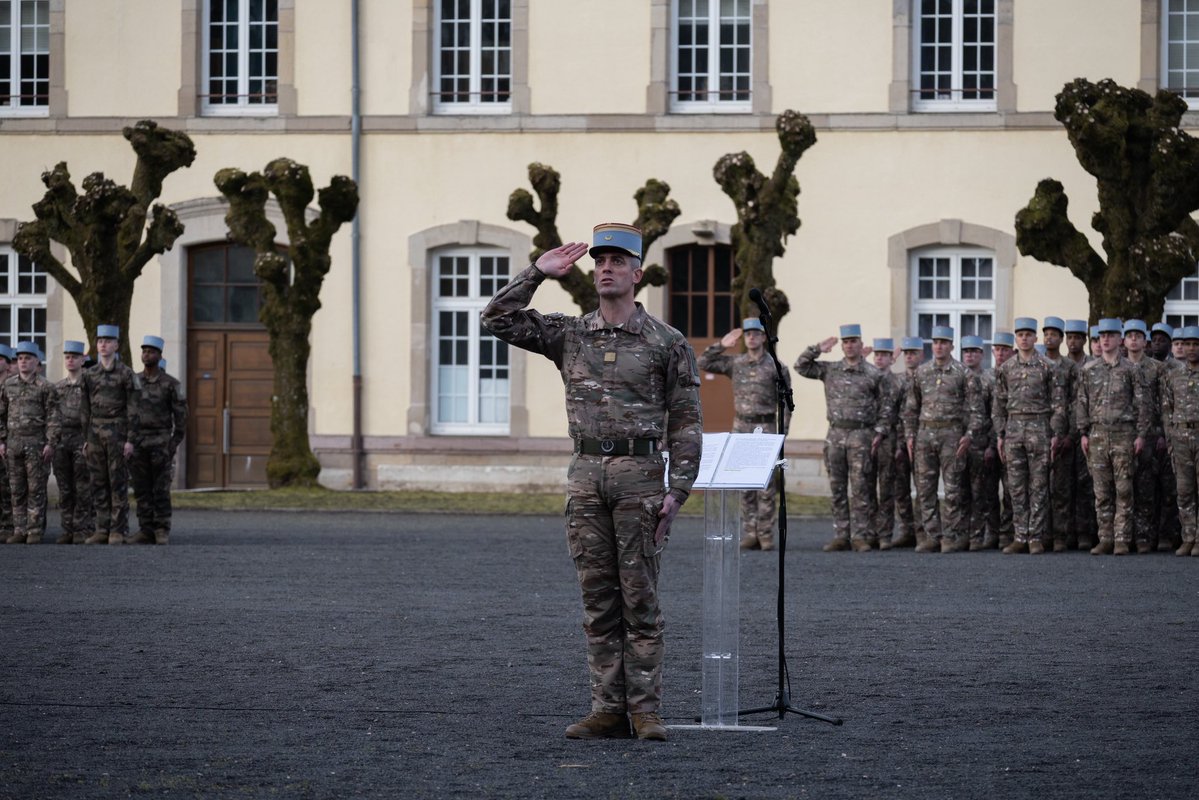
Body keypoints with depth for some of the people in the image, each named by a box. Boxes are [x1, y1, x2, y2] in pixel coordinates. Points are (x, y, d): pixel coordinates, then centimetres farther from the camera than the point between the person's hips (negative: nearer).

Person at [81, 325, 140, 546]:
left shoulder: (126, 374, -3)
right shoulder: (89, 375, 10)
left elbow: (132, 409, -5)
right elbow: (85, 409, 13)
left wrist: (130, 440, -11)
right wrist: (85, 438, 8)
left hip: (118, 434, -5)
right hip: (95, 434, 5)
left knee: (118, 483, -4)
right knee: (98, 483, 5)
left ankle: (118, 531, -2)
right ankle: (102, 529, 9)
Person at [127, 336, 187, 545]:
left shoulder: (170, 384, 0)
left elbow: (181, 416, 0)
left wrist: (175, 443, -8)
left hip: (160, 442, -3)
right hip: (137, 442, 3)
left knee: (161, 489, -4)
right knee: (142, 490, 2)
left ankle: (162, 531, 1)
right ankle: (146, 531, 5)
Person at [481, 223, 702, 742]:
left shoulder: (667, 343, 0)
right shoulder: (569, 336, 10)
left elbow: (686, 423, -1)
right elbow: (498, 320, 6)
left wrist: (676, 491, -9)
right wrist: (538, 272, 0)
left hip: (639, 476, -4)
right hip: (585, 479, 4)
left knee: (639, 598, -2)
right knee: (598, 601, 4)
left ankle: (645, 710, 0)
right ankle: (608, 709, 7)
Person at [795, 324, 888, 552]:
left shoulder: (873, 374, 3)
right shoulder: (830, 370, 10)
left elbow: (883, 406, 3)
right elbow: (801, 366, 11)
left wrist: (879, 432, -5)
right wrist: (817, 349, 0)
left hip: (861, 435, -3)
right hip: (835, 435, 3)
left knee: (860, 488, -5)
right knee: (837, 488, 5)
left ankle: (860, 535, -3)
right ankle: (840, 535, 9)